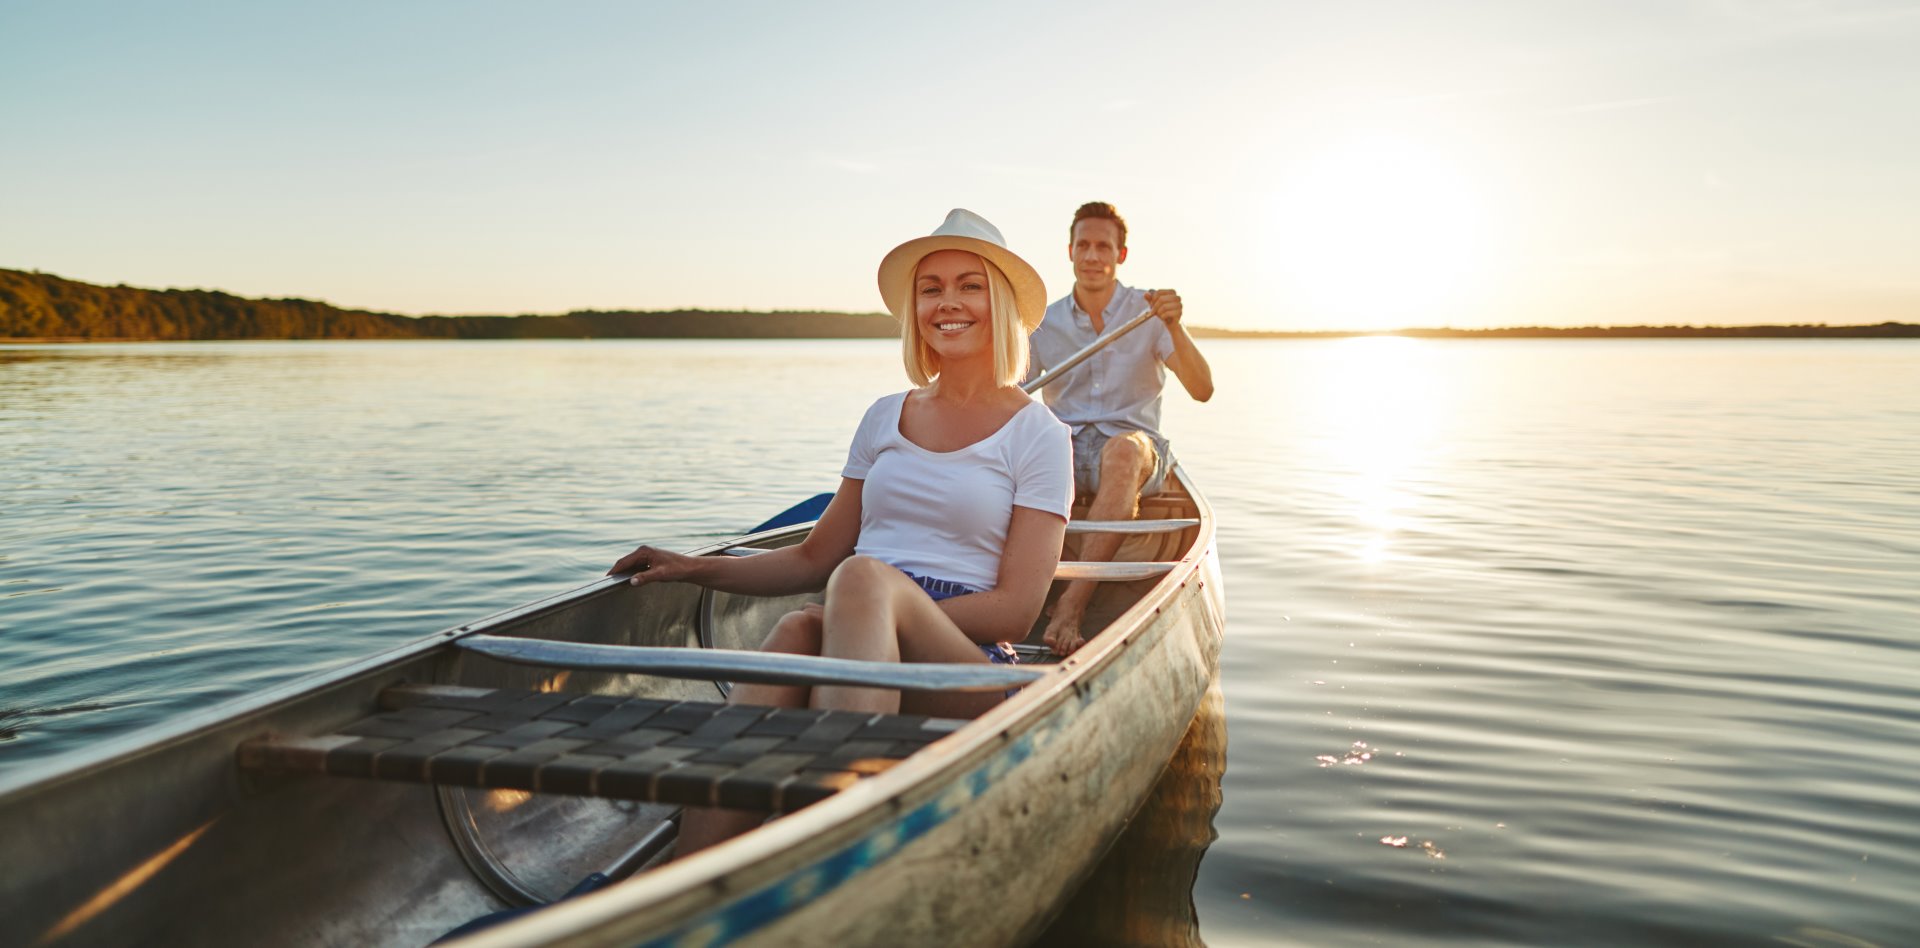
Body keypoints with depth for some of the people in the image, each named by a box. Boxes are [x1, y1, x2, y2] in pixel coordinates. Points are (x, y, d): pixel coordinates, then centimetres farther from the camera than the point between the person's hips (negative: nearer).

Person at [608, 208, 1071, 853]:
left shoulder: (1036, 433, 5)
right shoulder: (886, 418, 19)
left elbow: (1016, 609, -4)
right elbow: (815, 558, 20)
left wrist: (870, 607, -16)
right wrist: (698, 569, 7)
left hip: (969, 667, -3)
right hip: (861, 653, 3)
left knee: (864, 577, -34)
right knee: (796, 631, -33)